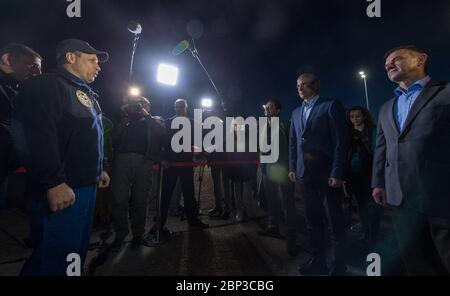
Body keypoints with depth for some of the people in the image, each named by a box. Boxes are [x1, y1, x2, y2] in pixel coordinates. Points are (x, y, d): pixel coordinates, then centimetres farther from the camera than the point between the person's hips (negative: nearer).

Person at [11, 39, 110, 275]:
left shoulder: (86, 94, 21)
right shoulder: (47, 85, -9)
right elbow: (37, 137, -22)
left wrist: (99, 169, 23)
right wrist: (53, 182, -26)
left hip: (87, 185, 10)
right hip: (62, 190, -10)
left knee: (77, 250, 19)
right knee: (55, 256, -1)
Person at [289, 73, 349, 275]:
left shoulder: (331, 106, -3)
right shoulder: (296, 113, 15)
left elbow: (341, 141, -10)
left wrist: (337, 173, -15)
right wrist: (292, 167, 8)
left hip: (327, 174, -6)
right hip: (304, 174, 6)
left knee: (335, 223, 5)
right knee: (313, 221, 15)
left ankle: (337, 266, 21)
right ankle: (318, 260, 29)